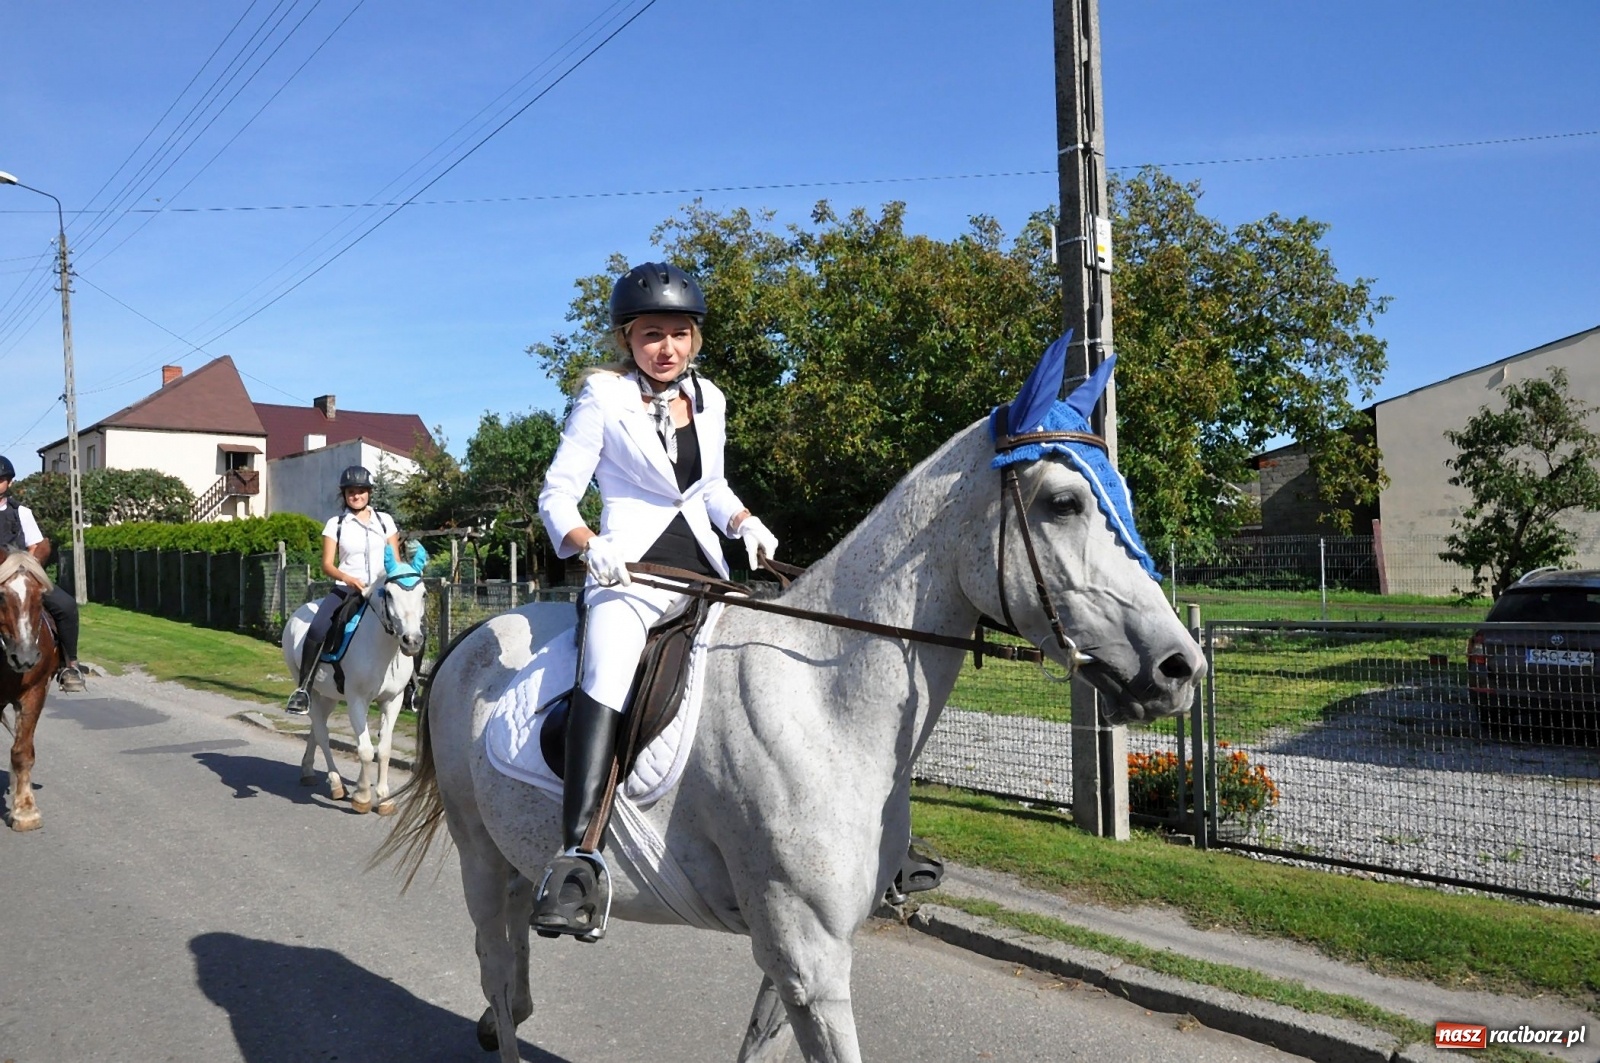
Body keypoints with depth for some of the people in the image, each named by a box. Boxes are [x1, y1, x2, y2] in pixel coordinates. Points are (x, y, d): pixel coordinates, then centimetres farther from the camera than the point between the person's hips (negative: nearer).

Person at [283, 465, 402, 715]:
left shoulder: (385, 521, 9)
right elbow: (327, 565, -1)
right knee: (317, 630, -26)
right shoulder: (335, 524, 5)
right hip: (345, 589, -1)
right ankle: (303, 689, -13)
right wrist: (349, 579, -20)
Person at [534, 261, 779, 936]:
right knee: (607, 674, -33)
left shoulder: (709, 400, 16)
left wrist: (746, 524, 5)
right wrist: (588, 545, -23)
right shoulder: (603, 398, 2)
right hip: (630, 567, -6)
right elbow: (557, 494, -2)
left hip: (704, 566, 6)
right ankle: (576, 857, -40)